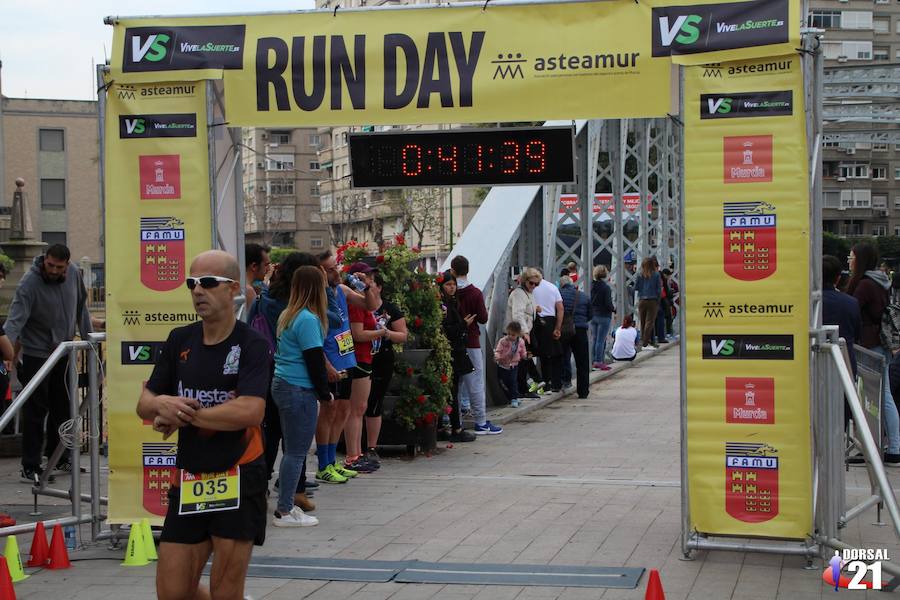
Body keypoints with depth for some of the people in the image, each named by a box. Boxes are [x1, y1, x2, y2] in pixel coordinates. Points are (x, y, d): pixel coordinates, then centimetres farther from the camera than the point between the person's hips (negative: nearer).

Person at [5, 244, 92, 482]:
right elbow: (15, 320, -29)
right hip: (36, 354, -6)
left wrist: (88, 337, 11)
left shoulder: (74, 275, -5)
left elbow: (81, 306, 10)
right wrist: (10, 352, -42)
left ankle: (60, 458, 28)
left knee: (62, 407, 15)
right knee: (35, 410, -5)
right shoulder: (29, 283, -22)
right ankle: (30, 467, -1)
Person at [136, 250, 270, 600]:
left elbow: (251, 412, -24)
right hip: (188, 481, 5)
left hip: (238, 481, -5)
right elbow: (144, 405, 10)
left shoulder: (252, 345, -10)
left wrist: (185, 414, -15)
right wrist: (162, 404, -14)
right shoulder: (179, 341, 7)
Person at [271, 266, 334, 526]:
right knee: (297, 452, -3)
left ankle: (286, 504, 19)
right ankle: (285, 511, 0)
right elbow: (314, 361, -15)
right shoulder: (308, 319, -15)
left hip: (282, 385, 9)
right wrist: (325, 394, -6)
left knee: (293, 450, 15)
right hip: (299, 390, -9)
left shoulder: (288, 316, 13)